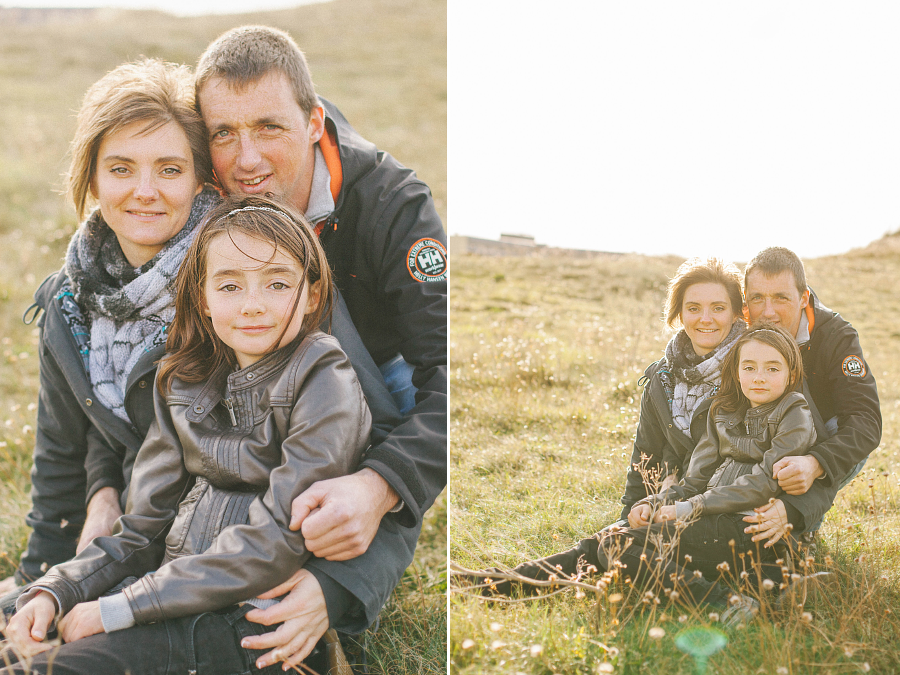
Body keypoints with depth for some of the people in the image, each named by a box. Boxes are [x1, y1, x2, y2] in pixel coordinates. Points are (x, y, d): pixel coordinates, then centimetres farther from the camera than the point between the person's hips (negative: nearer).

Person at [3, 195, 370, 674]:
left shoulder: (325, 383, -9)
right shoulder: (185, 386, 12)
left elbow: (277, 540, -17)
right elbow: (144, 527, 12)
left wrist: (119, 609, -17)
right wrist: (55, 591, -6)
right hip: (178, 604, 6)